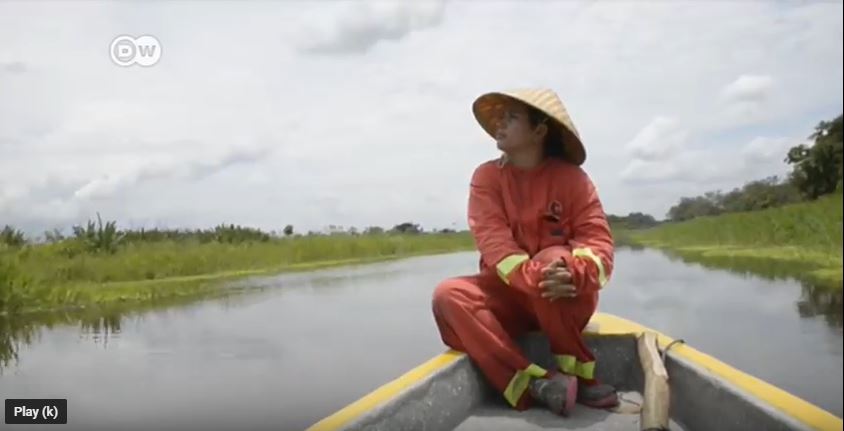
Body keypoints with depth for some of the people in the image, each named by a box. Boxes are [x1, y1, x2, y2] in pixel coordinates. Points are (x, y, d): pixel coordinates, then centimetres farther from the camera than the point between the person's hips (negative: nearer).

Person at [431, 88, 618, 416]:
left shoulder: (571, 177, -6)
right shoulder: (486, 177, -3)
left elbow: (598, 242, -15)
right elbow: (494, 242, -16)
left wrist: (572, 272, -39)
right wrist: (534, 278, -36)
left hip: (566, 297, -2)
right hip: (509, 294, 2)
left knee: (553, 259, -35)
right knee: (449, 294, -25)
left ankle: (578, 375, -20)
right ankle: (534, 382, -31)